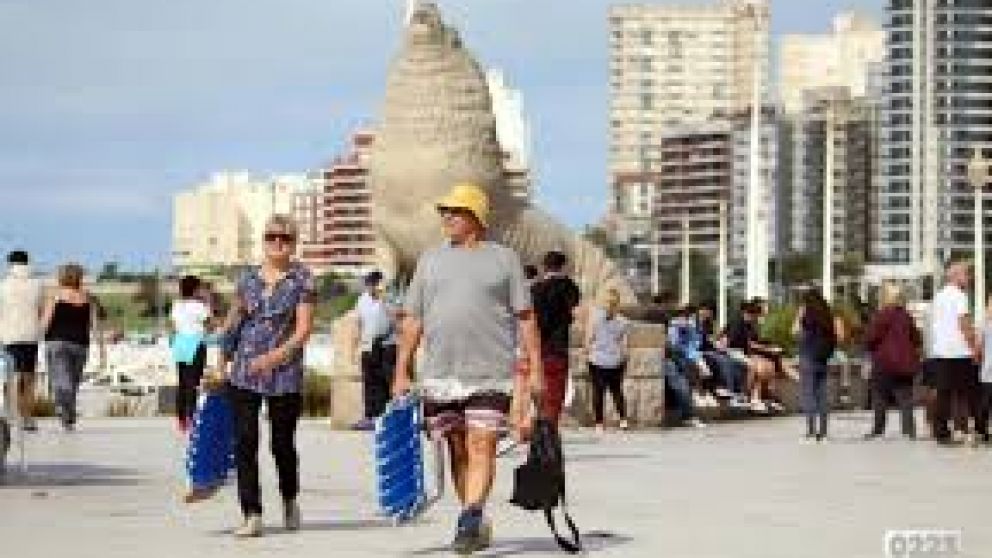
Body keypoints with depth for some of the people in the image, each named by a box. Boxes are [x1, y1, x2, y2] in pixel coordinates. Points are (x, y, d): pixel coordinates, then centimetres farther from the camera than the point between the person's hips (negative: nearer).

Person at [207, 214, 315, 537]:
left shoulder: (302, 279, -2)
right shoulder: (249, 279, 9)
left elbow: (304, 329, -7)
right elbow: (233, 323, 18)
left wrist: (275, 356, -17)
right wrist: (222, 363, 16)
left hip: (284, 374, -3)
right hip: (244, 374, 3)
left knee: (282, 443, 6)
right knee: (244, 443, -5)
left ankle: (289, 500, 33)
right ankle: (252, 516, -3)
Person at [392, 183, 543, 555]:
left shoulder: (503, 259, 5)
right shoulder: (431, 260, 13)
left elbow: (526, 318, 4)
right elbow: (413, 320, 13)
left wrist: (535, 370, -3)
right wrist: (401, 373, 8)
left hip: (490, 374, -4)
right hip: (439, 376, 4)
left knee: (481, 448, -12)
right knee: (458, 451, 8)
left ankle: (469, 522, -20)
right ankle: (478, 525, 18)